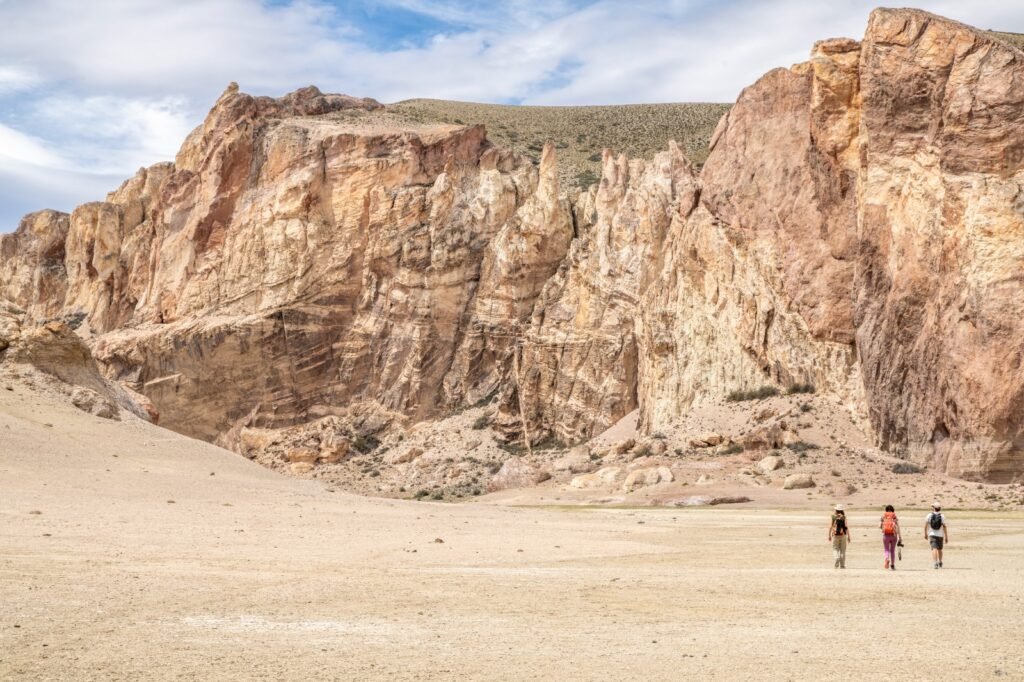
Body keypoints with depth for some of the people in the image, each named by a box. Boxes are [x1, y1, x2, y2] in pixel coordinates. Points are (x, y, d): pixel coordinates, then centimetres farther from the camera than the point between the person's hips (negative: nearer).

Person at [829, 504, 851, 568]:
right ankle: (842, 565, 11)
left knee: (835, 549, 6)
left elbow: (830, 527, -2)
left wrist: (829, 536, 6)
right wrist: (848, 536, -4)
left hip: (835, 535, -1)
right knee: (843, 550, 9)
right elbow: (847, 527, -7)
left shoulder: (833, 517, -1)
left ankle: (836, 558, -23)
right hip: (843, 535, 1)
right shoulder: (844, 517, -1)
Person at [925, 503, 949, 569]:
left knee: (934, 549, -10)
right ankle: (940, 563, 36)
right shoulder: (942, 516, -2)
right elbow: (944, 527, -6)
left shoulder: (930, 515, -1)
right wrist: (946, 537, -3)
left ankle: (935, 563, -27)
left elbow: (926, 525, -2)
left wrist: (925, 534, 11)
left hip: (932, 535, -1)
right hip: (940, 535, 1)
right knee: (939, 549, 19)